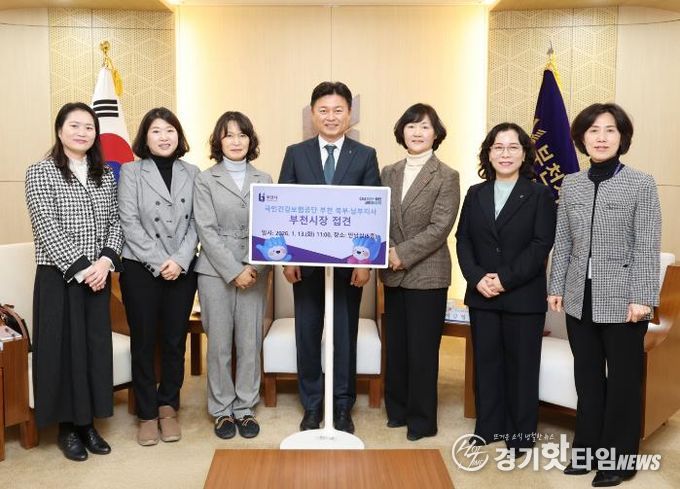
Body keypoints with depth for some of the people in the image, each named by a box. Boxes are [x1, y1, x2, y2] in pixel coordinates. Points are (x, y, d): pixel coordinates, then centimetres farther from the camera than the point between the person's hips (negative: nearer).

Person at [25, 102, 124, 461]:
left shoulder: (105, 175, 11)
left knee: (95, 346, 7)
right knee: (62, 347, 2)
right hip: (58, 277, -4)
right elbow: (47, 228, -12)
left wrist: (105, 261, -10)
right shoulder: (41, 172, -4)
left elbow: (115, 223, 7)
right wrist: (81, 267, -17)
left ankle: (88, 422, 21)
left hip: (98, 276, 4)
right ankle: (67, 427, 17)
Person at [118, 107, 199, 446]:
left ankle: (168, 408, 23)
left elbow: (196, 223, 2)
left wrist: (180, 260, -11)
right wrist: (159, 262, -13)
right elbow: (129, 222, -6)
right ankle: (147, 414, 16)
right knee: (144, 342, 5)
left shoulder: (191, 173, 8)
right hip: (141, 269, -2)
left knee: (175, 341, 8)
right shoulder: (131, 171, 2)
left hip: (182, 270, 2)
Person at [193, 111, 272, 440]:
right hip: (216, 271, -2)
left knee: (250, 343, 5)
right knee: (219, 344, 4)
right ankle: (222, 410, 17)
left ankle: (245, 408, 18)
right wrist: (234, 271, -13)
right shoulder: (205, 180, 2)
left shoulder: (264, 180, 10)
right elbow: (207, 231, -6)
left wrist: (255, 267, -9)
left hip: (255, 272, 2)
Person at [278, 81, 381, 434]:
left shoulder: (365, 156, 3)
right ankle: (311, 408, 24)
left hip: (349, 262, -1)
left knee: (345, 336, 8)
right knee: (307, 335, 9)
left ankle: (343, 408, 23)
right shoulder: (295, 154, 5)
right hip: (306, 262, 1)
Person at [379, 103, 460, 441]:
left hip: (427, 274, -5)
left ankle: (421, 420, 16)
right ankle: (397, 410, 28)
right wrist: (388, 252, -12)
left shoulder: (446, 177, -5)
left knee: (422, 349, 2)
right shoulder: (389, 173, 10)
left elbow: (439, 227, -12)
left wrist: (404, 254, -18)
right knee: (395, 346, 13)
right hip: (393, 274, 5)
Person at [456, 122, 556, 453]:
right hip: (482, 296, 4)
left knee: (522, 364, 5)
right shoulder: (475, 194, 11)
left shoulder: (539, 195, 0)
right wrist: (477, 278, -10)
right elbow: (463, 240, 6)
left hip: (524, 297, -3)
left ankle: (521, 435, 17)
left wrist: (506, 279, -17)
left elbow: (541, 244, -9)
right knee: (486, 362, 10)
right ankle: (489, 427, 23)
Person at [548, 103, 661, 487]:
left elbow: (648, 247, -9)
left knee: (623, 380, 7)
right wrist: (556, 287, 7)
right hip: (581, 297, 4)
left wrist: (642, 298, -14)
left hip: (622, 300, -4)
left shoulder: (641, 184, -5)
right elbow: (563, 242, 10)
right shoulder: (571, 185, 7)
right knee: (587, 377, 14)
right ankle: (587, 450, 28)